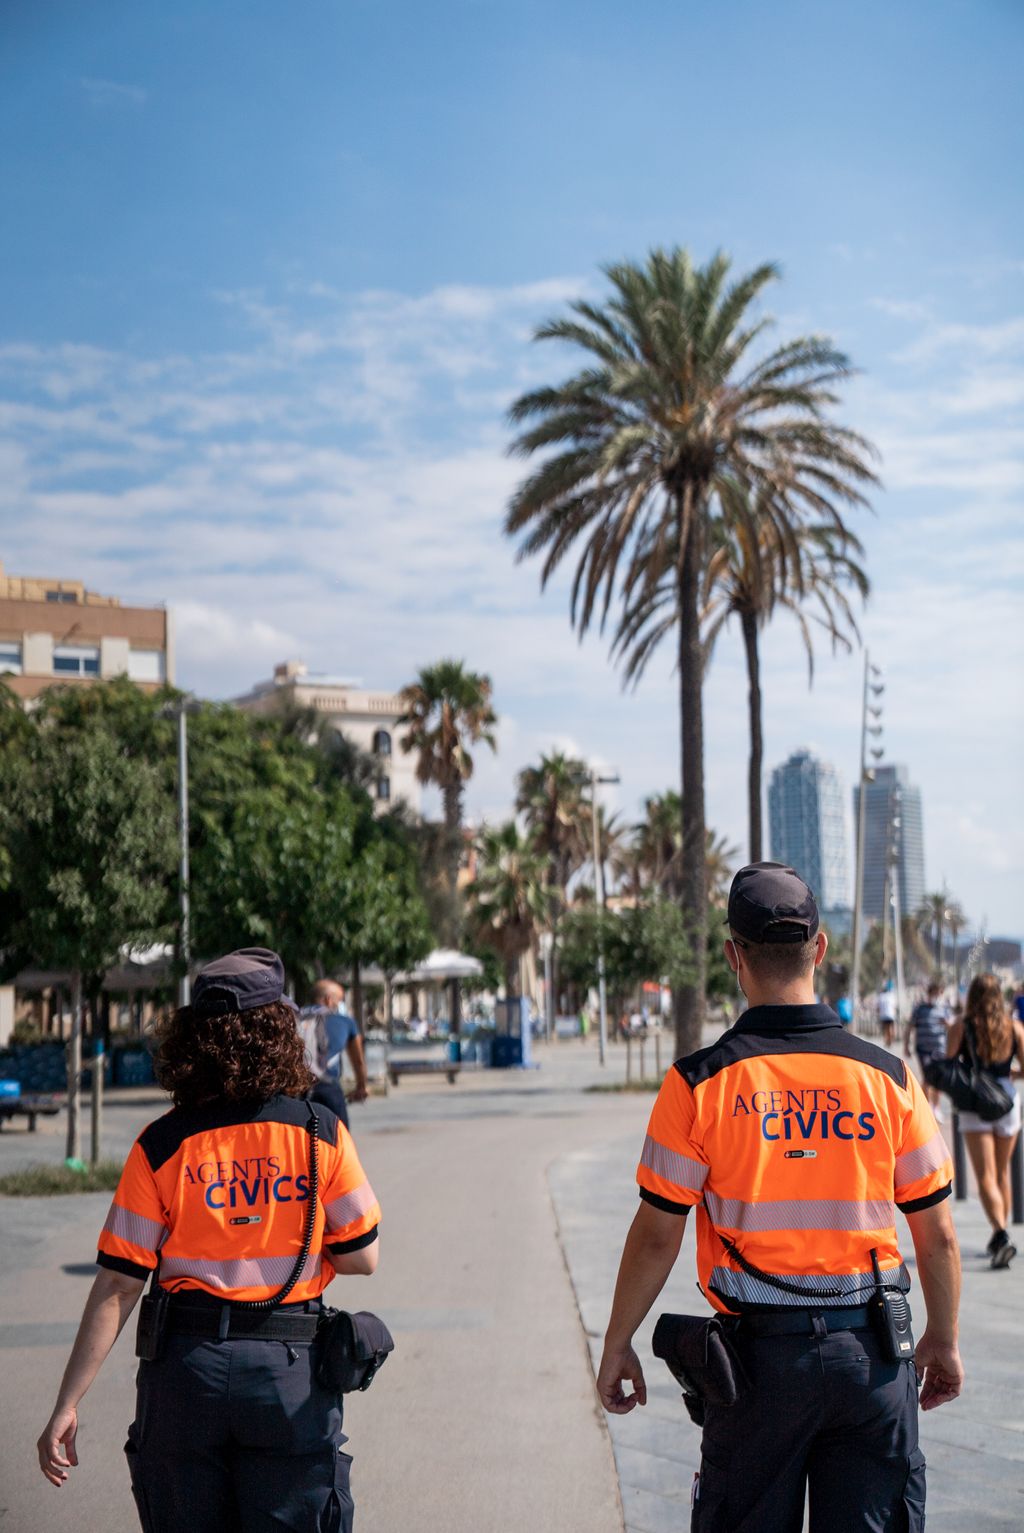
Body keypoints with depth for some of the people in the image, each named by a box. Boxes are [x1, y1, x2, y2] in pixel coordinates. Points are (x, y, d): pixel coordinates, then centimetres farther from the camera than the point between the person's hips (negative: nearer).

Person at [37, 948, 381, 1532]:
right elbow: (362, 1258, -2)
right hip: (290, 1371, -1)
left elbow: (118, 1285, -7)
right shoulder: (320, 1133, -6)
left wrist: (67, 1405, -3)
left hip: (186, 1369, 1)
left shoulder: (162, 1146, -5)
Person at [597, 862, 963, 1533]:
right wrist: (944, 1341, 17)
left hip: (760, 1352, -1)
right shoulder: (888, 1077, -3)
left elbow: (656, 1235, -5)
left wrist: (617, 1346, 7)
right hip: (871, 1351, 1)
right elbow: (938, 1236, 2)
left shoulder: (700, 1082, -8)